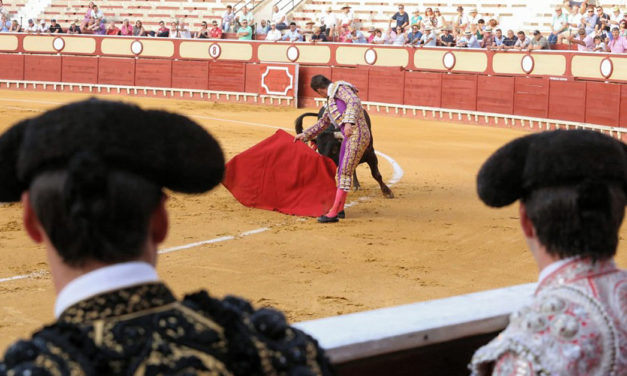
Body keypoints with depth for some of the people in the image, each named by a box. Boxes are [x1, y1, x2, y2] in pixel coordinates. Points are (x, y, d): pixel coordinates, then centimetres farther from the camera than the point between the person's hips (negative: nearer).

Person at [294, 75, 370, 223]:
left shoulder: (340, 88, -2)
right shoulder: (331, 100, 26)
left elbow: (354, 102, -21)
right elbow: (323, 123, 38)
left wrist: (349, 122, -33)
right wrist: (305, 135, 41)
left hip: (358, 135, -10)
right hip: (349, 138, 10)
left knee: (346, 172, -10)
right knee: (342, 171, 16)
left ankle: (333, 213, -12)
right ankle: (340, 209, 28)